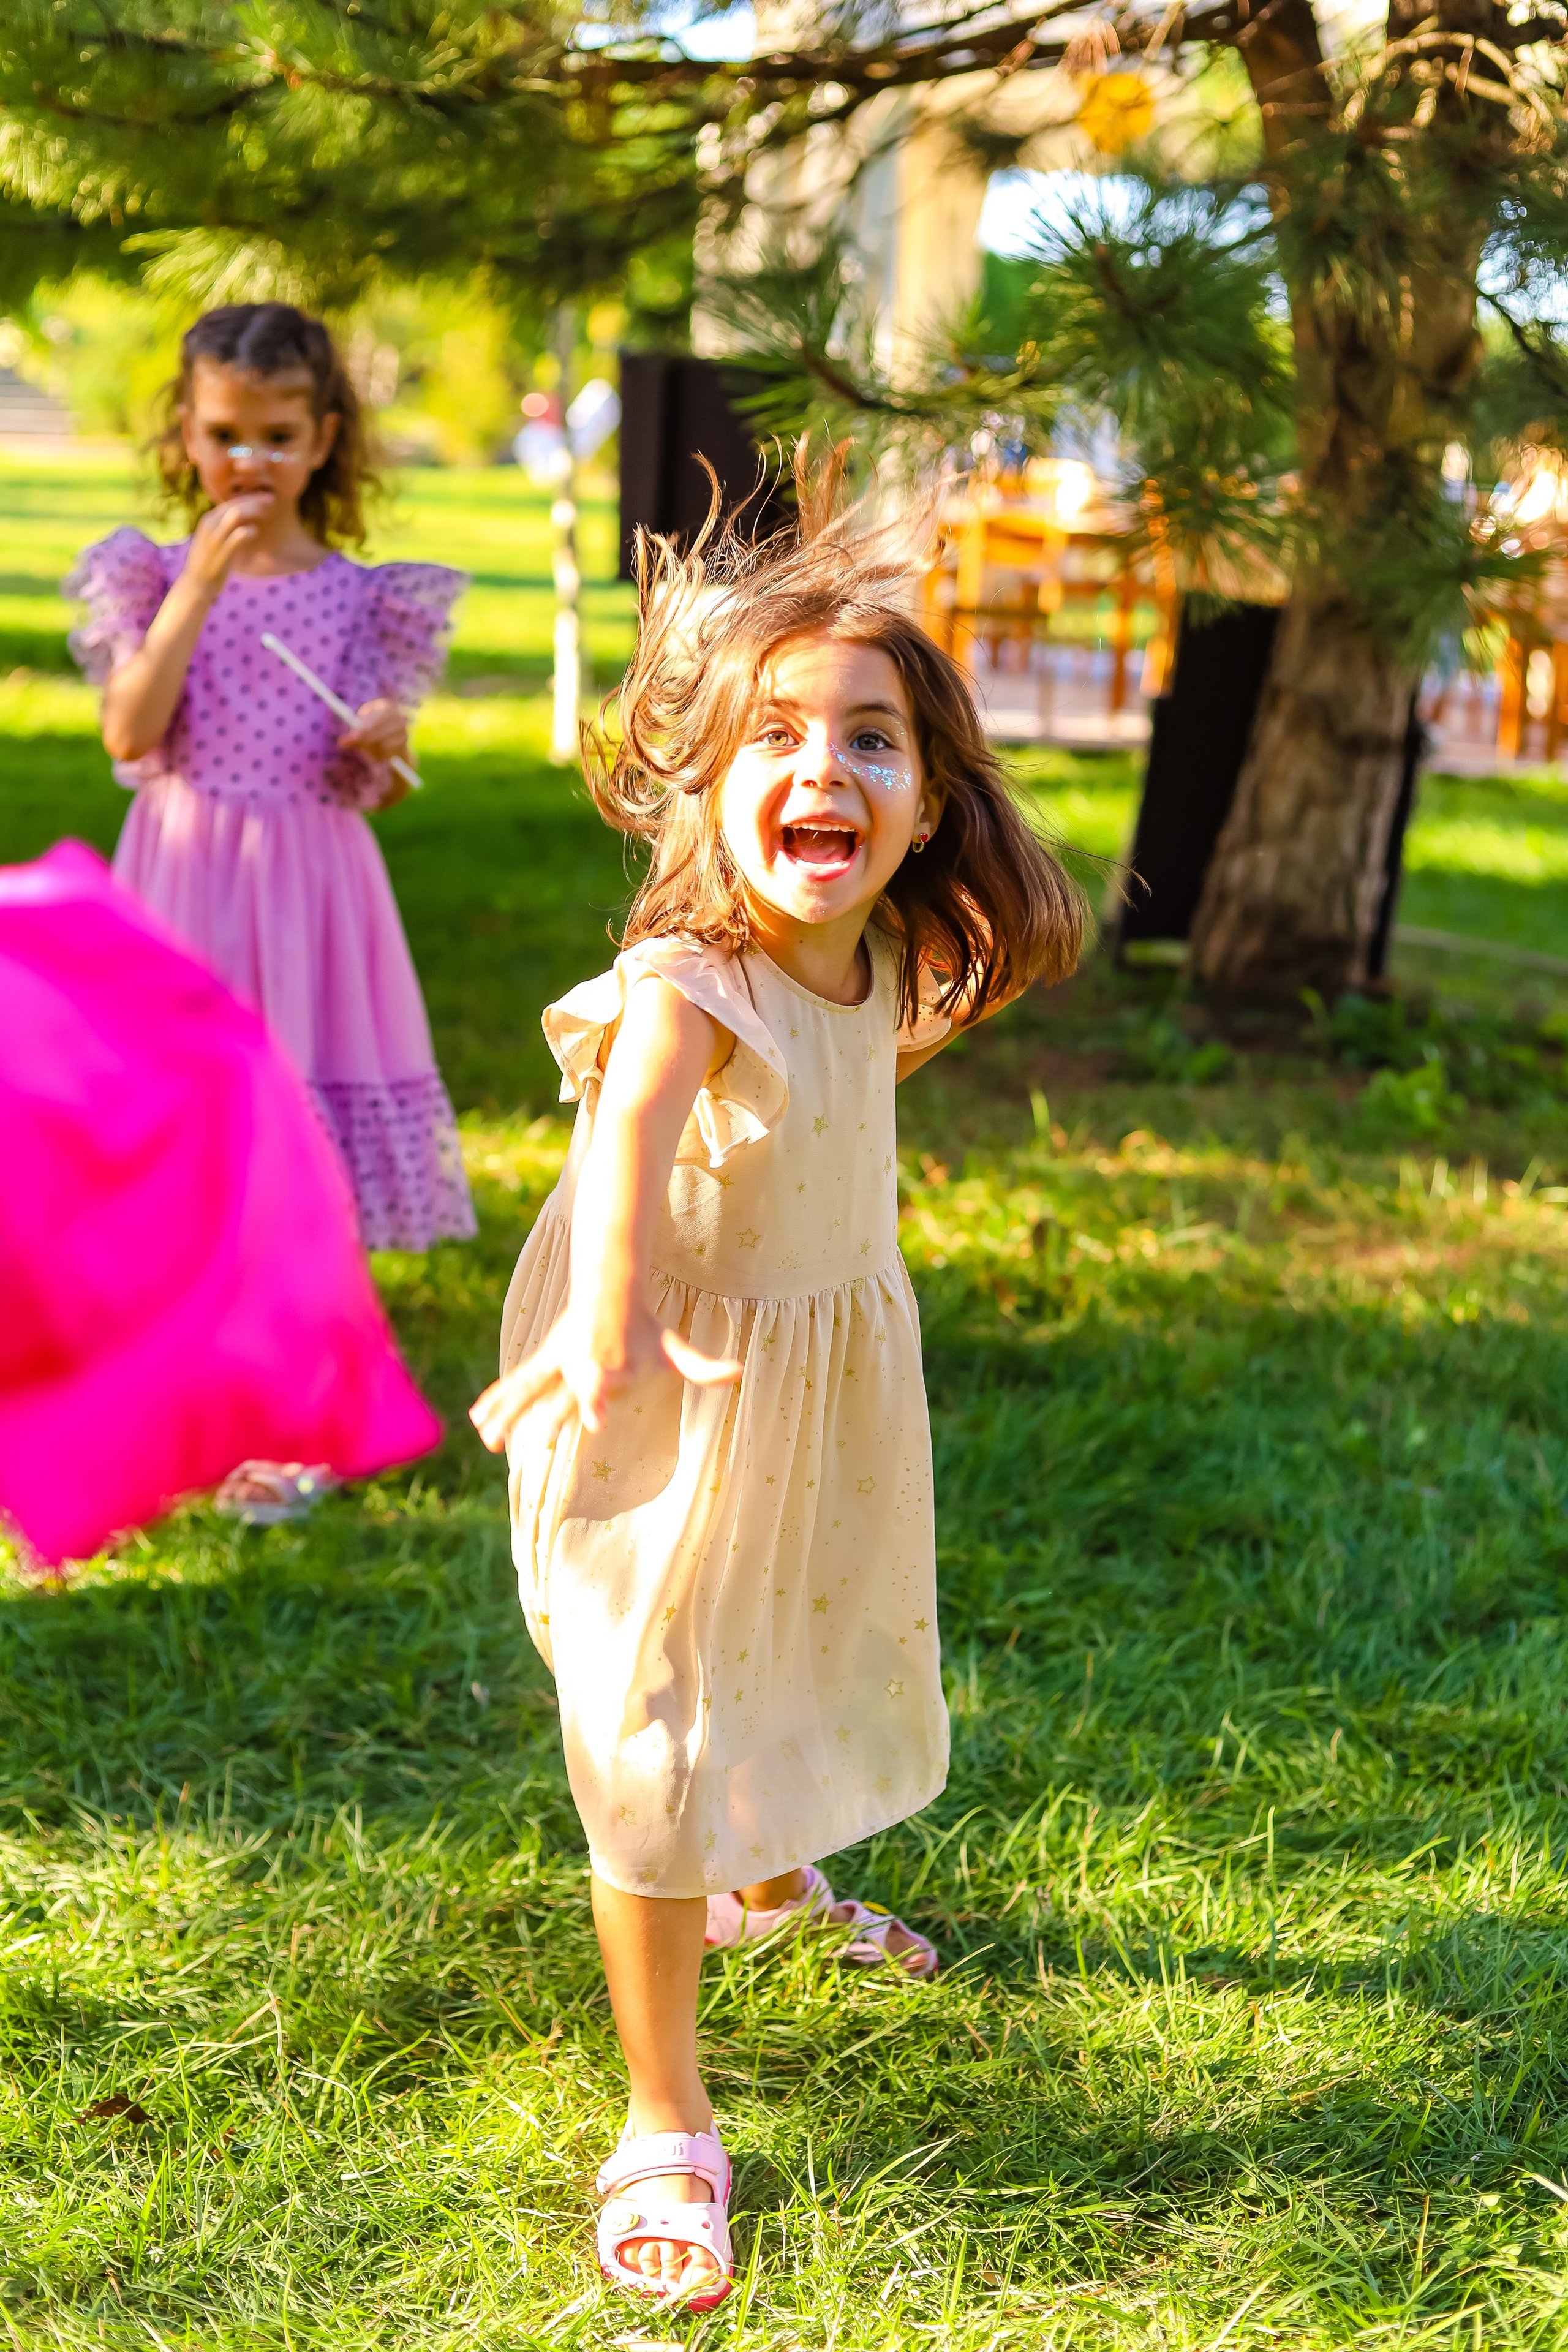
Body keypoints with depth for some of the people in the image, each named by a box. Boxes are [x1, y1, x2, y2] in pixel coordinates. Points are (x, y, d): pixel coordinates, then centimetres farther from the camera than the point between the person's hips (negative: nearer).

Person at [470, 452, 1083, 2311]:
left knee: (810, 1668, 29)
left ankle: (773, 1883, 60)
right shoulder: (691, 988, -32)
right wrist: (608, 1322, -71)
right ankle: (666, 2127, 12)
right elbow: (625, 1129, -55)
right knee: (657, 1751, -2)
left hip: (835, 1380, 8)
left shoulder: (879, 965, -9)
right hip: (692, 1410, -8)